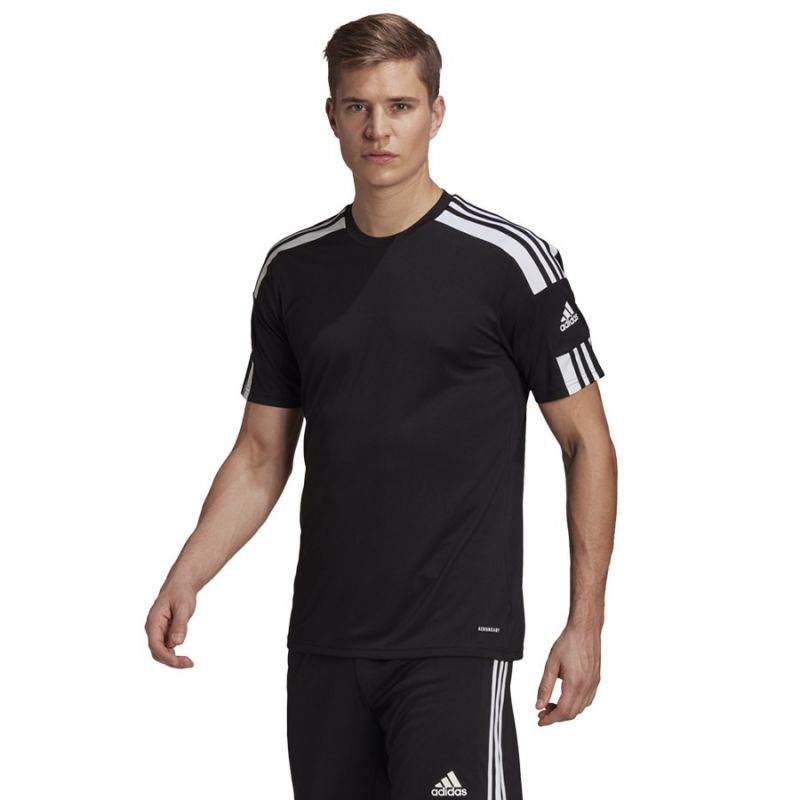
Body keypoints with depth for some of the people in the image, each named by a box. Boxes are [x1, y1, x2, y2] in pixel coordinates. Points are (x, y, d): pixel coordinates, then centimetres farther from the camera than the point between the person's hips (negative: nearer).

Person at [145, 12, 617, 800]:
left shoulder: (508, 261, -5)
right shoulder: (294, 269, 9)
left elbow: (587, 444, -2)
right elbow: (261, 453, 14)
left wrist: (585, 622, -7)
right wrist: (185, 578, 0)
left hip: (456, 641, -5)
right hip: (324, 640, 5)